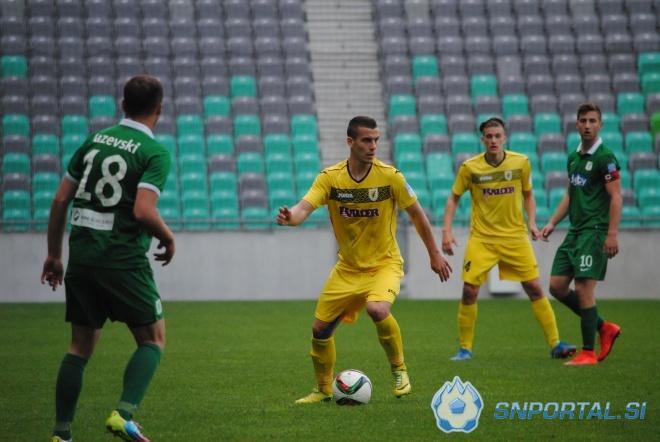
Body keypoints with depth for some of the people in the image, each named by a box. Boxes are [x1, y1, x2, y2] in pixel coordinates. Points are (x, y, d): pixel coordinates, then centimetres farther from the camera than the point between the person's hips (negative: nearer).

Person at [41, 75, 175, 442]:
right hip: (124, 260, -6)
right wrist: (168, 237, 0)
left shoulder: (95, 140, 11)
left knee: (81, 346, 14)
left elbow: (61, 200, 10)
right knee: (153, 339, 7)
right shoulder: (155, 152, -7)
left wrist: (54, 254, 18)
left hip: (81, 257, 6)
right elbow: (143, 211, -20)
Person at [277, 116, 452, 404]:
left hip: (384, 264, -3)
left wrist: (434, 255, 4)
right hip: (347, 268, 3)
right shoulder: (330, 177, -10)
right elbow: (304, 207, -23)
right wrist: (290, 217, -47)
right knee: (320, 329, 3)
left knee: (377, 309, -33)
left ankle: (399, 370, -8)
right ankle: (324, 389, 28)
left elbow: (416, 214, -2)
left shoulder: (390, 176, -14)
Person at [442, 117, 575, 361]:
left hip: (515, 236, 1)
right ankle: (465, 348, 7)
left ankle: (555, 344, 4)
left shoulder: (521, 162, -3)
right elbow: (453, 198, 5)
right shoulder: (469, 167, -6)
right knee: (469, 290, -8)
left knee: (534, 288, -4)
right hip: (481, 238, -1)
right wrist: (447, 230, -5)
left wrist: (532, 222, -3)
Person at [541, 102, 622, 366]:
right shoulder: (574, 157, 14)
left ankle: (588, 353, -2)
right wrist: (553, 223, 15)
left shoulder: (605, 157, -10)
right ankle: (604, 328, 18)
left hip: (594, 232, -8)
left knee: (583, 289, -11)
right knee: (557, 286, 4)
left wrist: (612, 234, -20)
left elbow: (616, 197, -13)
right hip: (575, 232, 8)